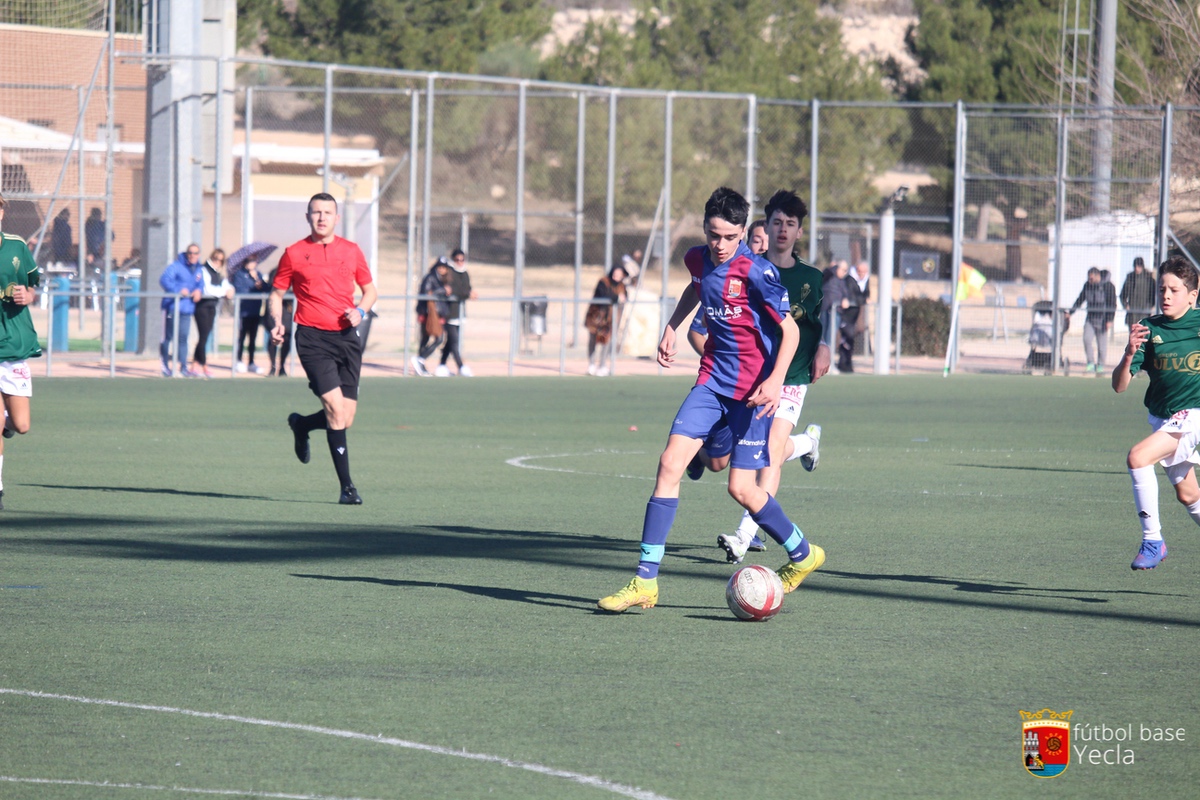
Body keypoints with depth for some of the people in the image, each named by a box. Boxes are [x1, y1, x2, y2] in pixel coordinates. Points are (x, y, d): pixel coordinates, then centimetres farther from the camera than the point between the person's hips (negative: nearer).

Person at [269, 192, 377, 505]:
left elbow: (370, 289, 20)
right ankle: (346, 485, -12)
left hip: (347, 336, 4)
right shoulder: (294, 254, 3)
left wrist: (360, 311, -1)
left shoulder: (351, 251, 10)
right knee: (336, 408, -17)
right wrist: (276, 323, -7)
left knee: (345, 419, 2)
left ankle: (300, 425, 35)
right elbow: (276, 294, 11)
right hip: (313, 338, -4)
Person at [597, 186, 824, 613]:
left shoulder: (756, 272, -18)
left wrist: (776, 379, -28)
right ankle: (645, 581, -7)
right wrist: (671, 326, 20)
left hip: (753, 388, -6)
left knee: (741, 488, -6)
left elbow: (790, 329, -16)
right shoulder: (699, 259, 3)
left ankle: (802, 554, 22)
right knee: (670, 464, -8)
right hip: (713, 379, 6)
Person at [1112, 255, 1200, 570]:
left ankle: (1153, 541, -17)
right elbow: (1119, 385, -10)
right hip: (1162, 419, 5)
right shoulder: (1149, 330, -5)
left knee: (1138, 458, -25)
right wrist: (1129, 354, -27)